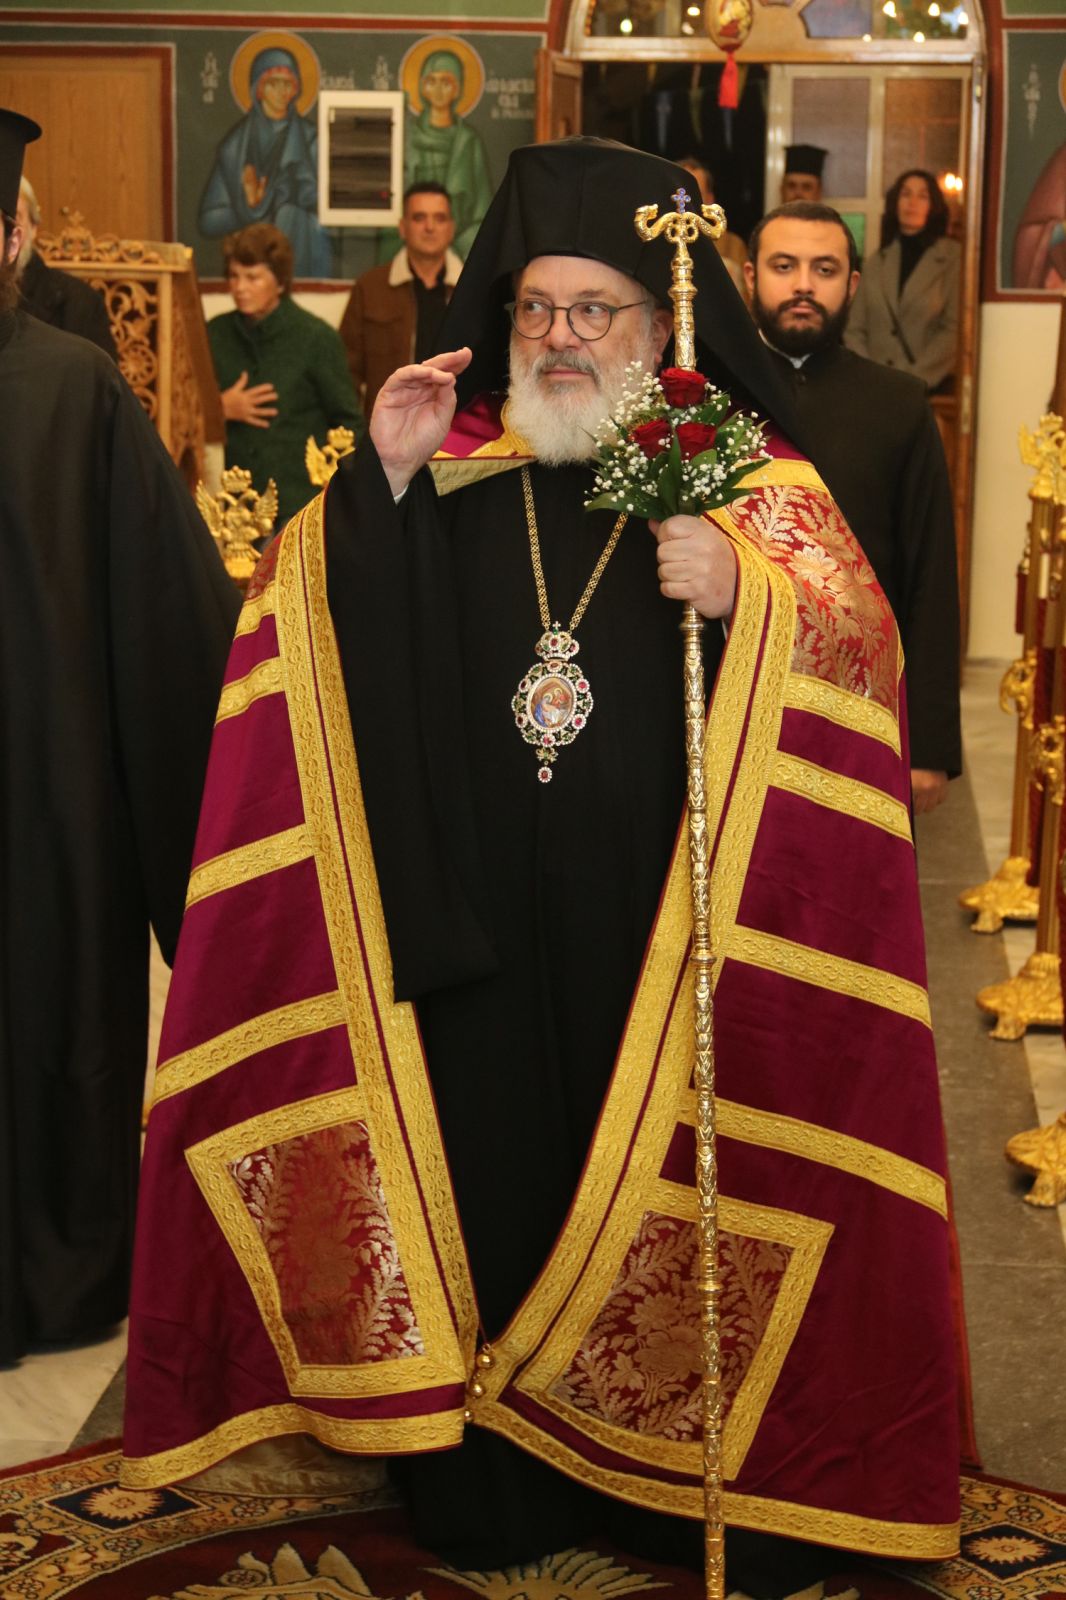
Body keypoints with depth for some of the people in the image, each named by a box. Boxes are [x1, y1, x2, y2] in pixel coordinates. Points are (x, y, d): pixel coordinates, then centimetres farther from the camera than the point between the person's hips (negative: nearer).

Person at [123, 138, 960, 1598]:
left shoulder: (750, 480, 2)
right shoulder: (453, 473, 9)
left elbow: (863, 651, -11)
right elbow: (319, 632, 3)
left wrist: (743, 594, -29)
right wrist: (382, 484, -9)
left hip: (668, 942, -2)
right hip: (476, 940, 3)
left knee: (666, 1204, 4)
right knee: (485, 1178, 7)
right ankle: (491, 1483, 26)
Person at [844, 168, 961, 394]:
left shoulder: (953, 257, 5)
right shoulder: (874, 263, 17)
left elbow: (954, 330, -3)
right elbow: (854, 330, 13)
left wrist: (910, 380, -11)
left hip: (929, 385, -3)